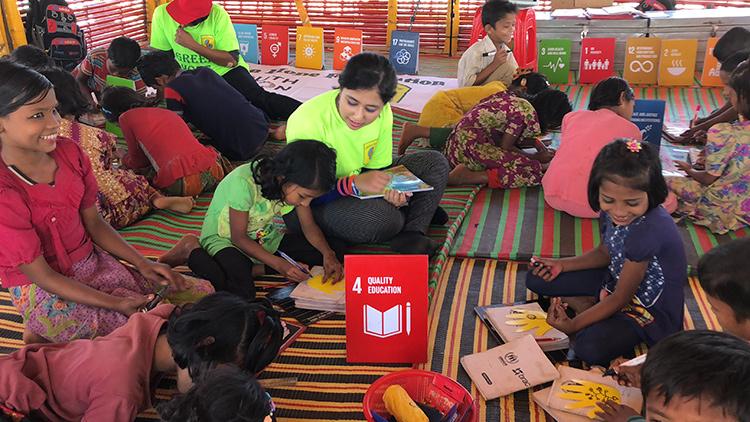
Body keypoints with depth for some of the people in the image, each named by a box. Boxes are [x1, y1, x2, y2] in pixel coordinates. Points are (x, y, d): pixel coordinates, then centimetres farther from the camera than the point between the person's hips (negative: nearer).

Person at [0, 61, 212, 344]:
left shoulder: (68, 152, -4)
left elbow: (94, 223, 5)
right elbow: (41, 275, -19)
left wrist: (143, 264, -6)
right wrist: (116, 304, -22)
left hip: (94, 262, 7)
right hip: (45, 293, -6)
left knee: (202, 293, -2)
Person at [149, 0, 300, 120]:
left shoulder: (217, 14, -21)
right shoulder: (162, 14, -15)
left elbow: (232, 60, -20)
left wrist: (192, 45, -28)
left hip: (225, 71, -3)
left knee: (260, 98, -27)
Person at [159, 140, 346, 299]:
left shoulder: (295, 183, -12)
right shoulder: (244, 183, -31)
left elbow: (309, 226, -2)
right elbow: (238, 237, -22)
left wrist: (328, 254, -20)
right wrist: (279, 264, -27)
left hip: (265, 238, 7)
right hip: (224, 238, -6)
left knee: (337, 251, -8)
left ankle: (255, 269, -10)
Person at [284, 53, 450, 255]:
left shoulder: (382, 114, -10)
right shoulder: (307, 122, -28)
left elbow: (378, 169, 0)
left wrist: (391, 190, -23)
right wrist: (354, 184, -37)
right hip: (309, 208, -6)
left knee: (435, 162, -1)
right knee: (382, 215, -36)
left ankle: (412, 234, -15)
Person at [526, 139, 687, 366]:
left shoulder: (648, 231, -35)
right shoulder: (611, 212, -13)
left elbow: (620, 298, -24)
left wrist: (573, 326, -23)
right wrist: (562, 264, -6)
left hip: (651, 306, -7)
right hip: (616, 280, 8)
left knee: (590, 347, -33)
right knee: (536, 279, 4)